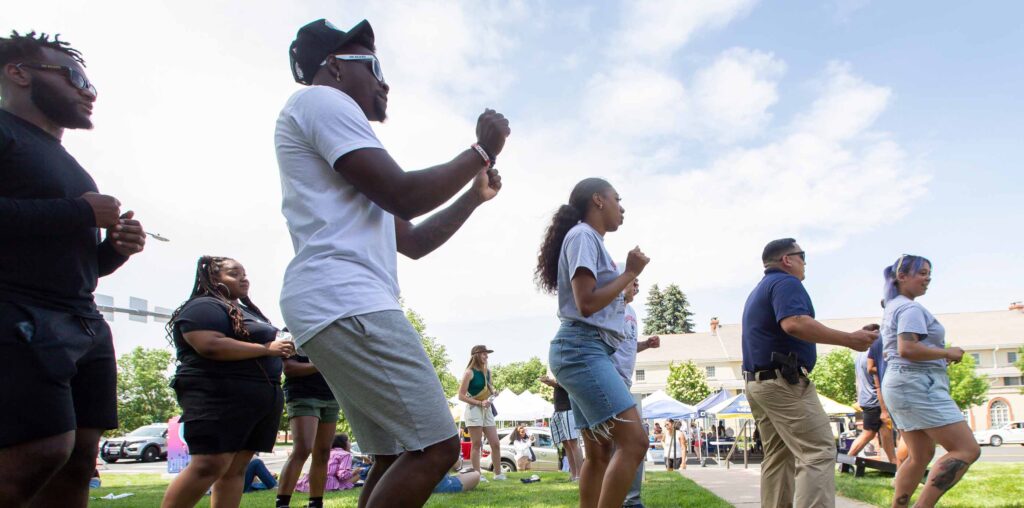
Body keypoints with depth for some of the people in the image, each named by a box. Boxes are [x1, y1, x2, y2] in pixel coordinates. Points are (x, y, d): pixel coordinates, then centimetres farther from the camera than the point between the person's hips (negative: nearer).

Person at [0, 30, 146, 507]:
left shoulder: (71, 167, 26)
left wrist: (117, 247, 9)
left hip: (86, 325, 8)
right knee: (43, 452, -18)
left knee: (78, 458, 3)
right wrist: (80, 212, -11)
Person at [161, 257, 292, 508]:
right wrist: (267, 349, -17)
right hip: (219, 397, -9)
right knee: (210, 465, -15)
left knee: (236, 468, 5)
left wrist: (280, 348, 11)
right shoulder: (204, 307, -5)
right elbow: (211, 346, -21)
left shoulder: (246, 310, 26)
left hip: (260, 399, 9)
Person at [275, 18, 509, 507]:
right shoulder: (322, 100, 0)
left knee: (396, 457, 12)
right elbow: (401, 195, -12)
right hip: (343, 302, -11)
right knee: (435, 448, -13)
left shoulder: (353, 175, 31)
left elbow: (414, 242, 30)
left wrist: (475, 195, 26)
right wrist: (480, 152, 0)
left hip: (345, 305, 11)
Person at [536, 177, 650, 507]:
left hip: (588, 351, 11)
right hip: (582, 349, -11)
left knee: (600, 452, 9)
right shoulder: (583, 236, -6)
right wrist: (630, 273, -7)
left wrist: (625, 280, 17)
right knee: (634, 441, -17)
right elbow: (586, 303, -16)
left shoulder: (590, 240, 23)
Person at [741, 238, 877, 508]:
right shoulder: (786, 282, -8)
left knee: (777, 457, 12)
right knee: (818, 452, -12)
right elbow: (794, 323, -26)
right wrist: (849, 339, -23)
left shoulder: (758, 291, 23)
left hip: (757, 382, 10)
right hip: (784, 381, -10)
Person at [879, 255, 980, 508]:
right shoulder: (911, 308, -12)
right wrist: (947, 353, -13)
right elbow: (907, 349, -25)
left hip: (899, 383, 11)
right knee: (967, 449, -9)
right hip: (918, 384, -10)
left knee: (921, 455, 15)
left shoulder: (892, 308, 20)